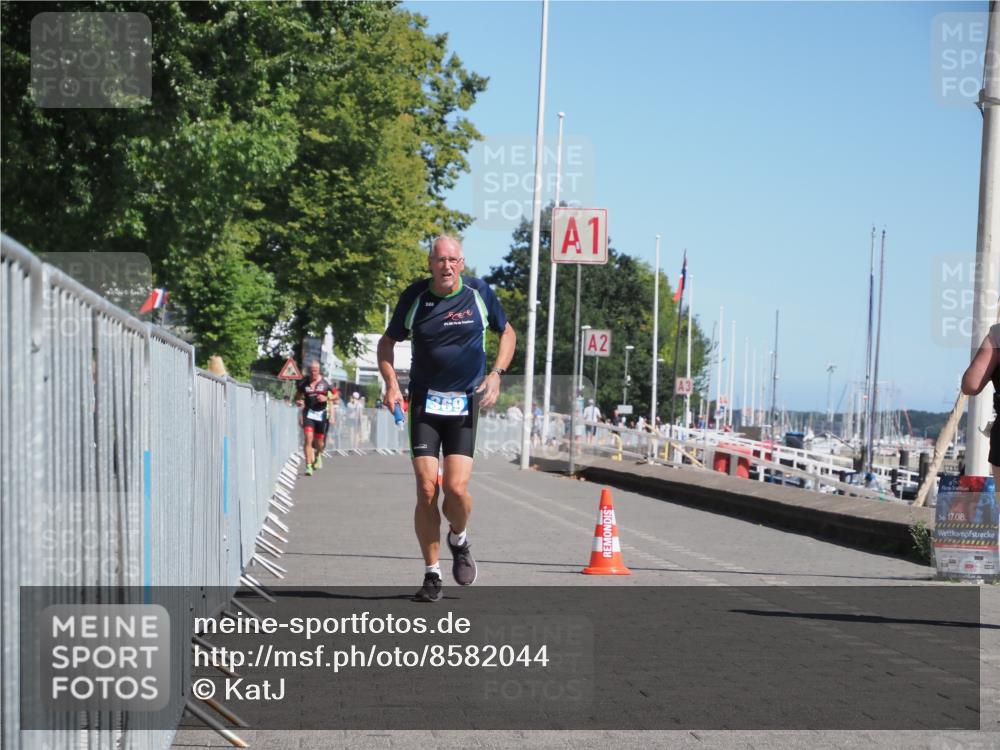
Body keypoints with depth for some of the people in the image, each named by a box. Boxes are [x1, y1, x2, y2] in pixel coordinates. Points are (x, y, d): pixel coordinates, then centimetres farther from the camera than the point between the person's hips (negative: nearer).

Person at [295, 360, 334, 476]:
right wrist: (299, 401, -10)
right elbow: (299, 396, 12)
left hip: (322, 414, 0)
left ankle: (318, 455, 46)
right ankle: (309, 466, -17)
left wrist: (326, 398, -14)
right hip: (308, 413, 0)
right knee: (308, 438, -17)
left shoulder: (325, 381, -4)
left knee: (319, 441, 10)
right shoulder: (303, 382, 0)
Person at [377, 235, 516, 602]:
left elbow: (507, 333, 15)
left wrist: (496, 373, 0)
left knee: (457, 488, -13)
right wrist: (391, 385, -3)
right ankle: (432, 574, 6)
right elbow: (387, 342, 12)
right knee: (426, 490, -7)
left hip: (465, 403, 0)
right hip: (424, 402, 0)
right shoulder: (414, 296, -1)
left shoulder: (479, 293, 0)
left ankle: (459, 539, 21)